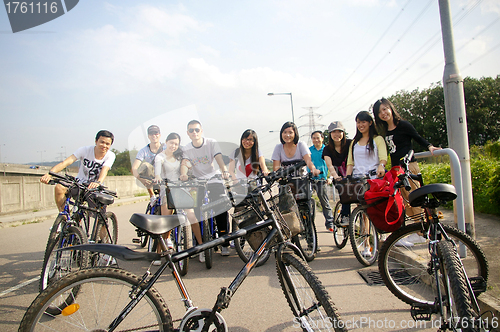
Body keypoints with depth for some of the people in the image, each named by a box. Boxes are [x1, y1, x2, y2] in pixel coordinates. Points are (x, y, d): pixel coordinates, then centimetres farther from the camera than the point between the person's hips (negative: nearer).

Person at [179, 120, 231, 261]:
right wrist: (183, 174, -39)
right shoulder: (186, 149, 1)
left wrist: (224, 171, -41)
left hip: (214, 181, -2)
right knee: (193, 213, -9)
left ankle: (224, 244, 6)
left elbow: (219, 158, -20)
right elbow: (184, 163, -16)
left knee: (221, 210, -11)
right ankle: (201, 246, 5)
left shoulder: (211, 143, -6)